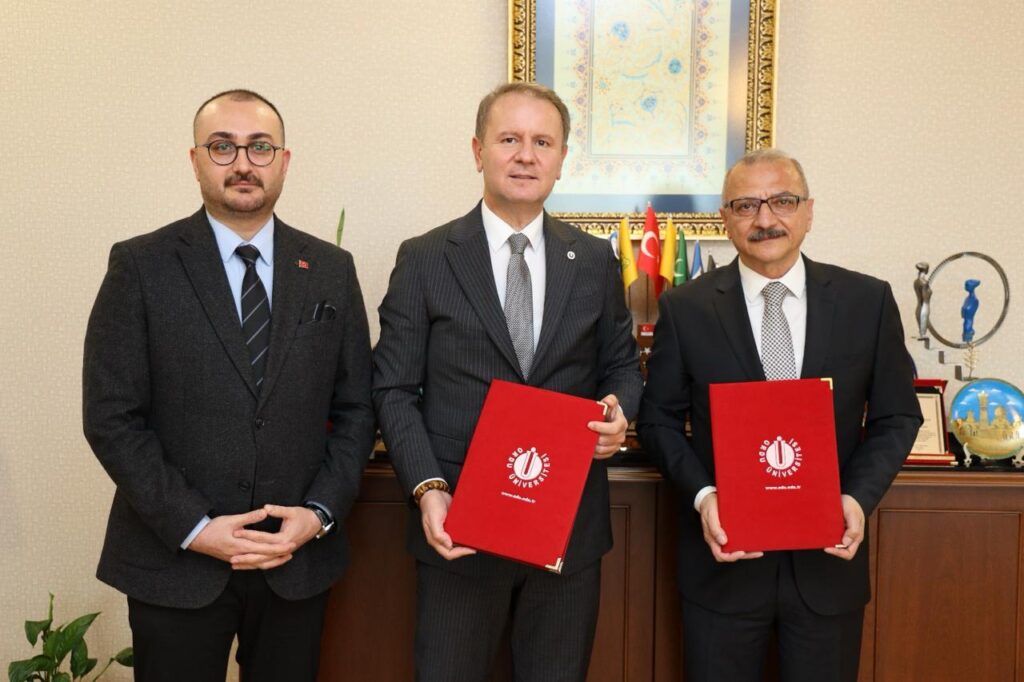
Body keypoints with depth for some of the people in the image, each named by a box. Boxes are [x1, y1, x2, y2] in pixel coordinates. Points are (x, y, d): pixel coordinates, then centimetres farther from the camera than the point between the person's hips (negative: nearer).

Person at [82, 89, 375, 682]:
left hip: (299, 559, 2)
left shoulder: (331, 270, 4)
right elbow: (111, 417, -7)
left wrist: (321, 512, -7)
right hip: (174, 563, -2)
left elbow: (356, 407, 5)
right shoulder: (140, 266, -4)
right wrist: (193, 527, -13)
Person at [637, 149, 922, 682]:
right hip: (724, 556, -1)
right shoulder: (685, 309, -4)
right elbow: (658, 419, 1)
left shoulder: (869, 301, -2)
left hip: (829, 558, 1)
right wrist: (701, 494, -15)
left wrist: (859, 496, -12)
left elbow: (897, 416, 4)